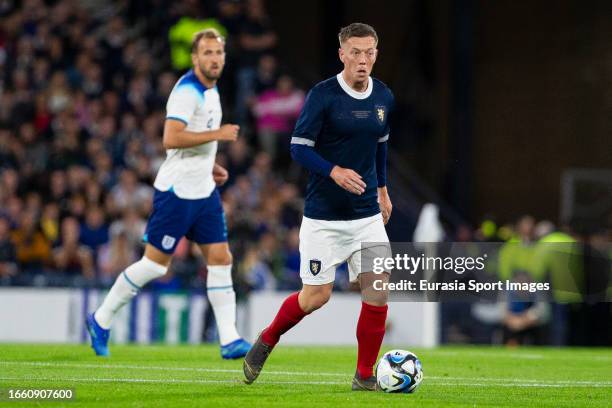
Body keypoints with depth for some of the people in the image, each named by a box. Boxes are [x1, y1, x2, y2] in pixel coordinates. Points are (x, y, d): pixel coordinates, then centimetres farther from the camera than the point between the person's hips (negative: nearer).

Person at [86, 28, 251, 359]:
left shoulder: (211, 90, 14)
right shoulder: (187, 91, -16)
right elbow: (171, 138, -28)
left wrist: (209, 167, 15)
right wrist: (216, 134, -23)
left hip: (204, 191, 9)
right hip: (176, 191, -9)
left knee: (220, 258, 0)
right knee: (155, 264, -3)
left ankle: (229, 340, -1)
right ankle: (101, 320, 13)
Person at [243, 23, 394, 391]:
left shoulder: (384, 98, 5)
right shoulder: (323, 95, -13)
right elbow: (299, 147, -13)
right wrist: (334, 171, -28)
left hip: (367, 213, 5)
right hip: (323, 215, -4)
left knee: (378, 288, -7)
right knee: (317, 295, -1)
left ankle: (365, 376, 6)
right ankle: (267, 341, 27)